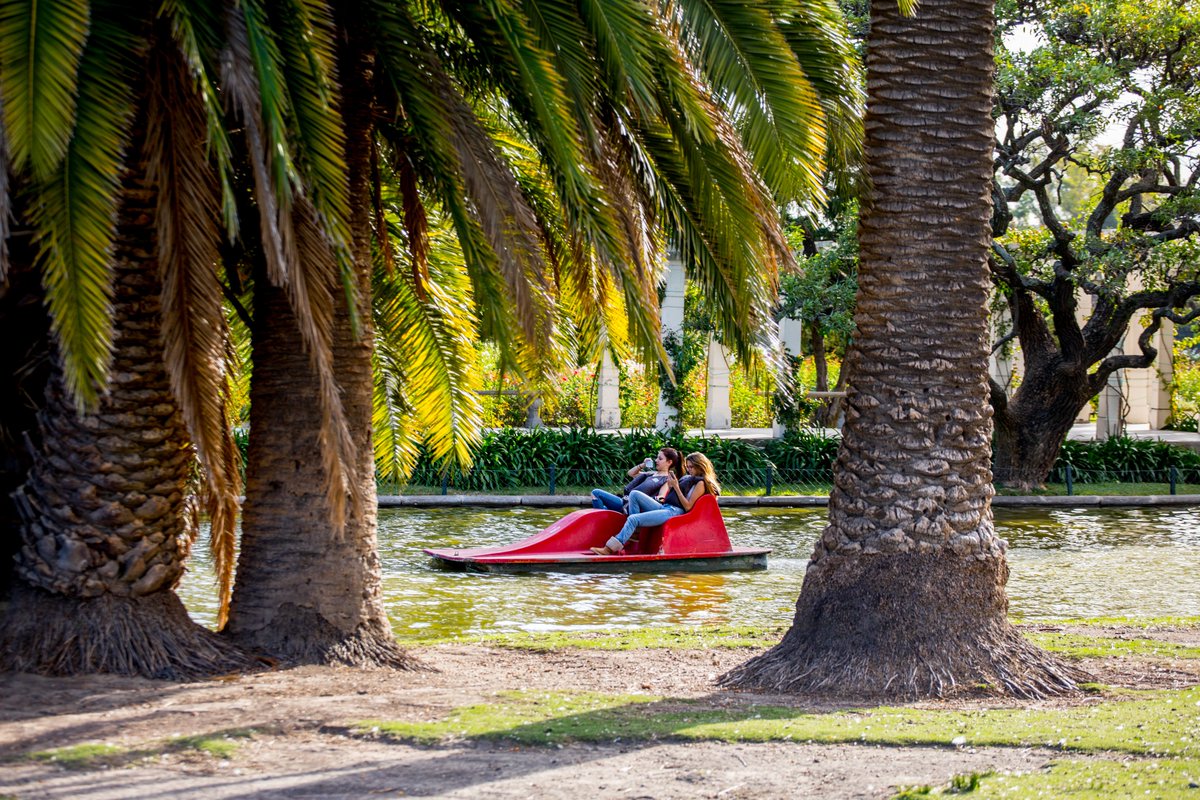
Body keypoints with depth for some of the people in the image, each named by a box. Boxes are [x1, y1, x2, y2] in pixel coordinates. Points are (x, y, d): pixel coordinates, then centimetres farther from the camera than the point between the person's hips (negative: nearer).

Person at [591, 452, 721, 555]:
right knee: (634, 494, -7)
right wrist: (671, 486, 6)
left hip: (674, 512, -9)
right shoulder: (688, 478, 26)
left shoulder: (701, 483, -2)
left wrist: (676, 487, -11)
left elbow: (687, 506, -10)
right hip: (663, 506, 9)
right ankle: (635, 533, -14)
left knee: (633, 519, -22)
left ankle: (609, 549, -27)